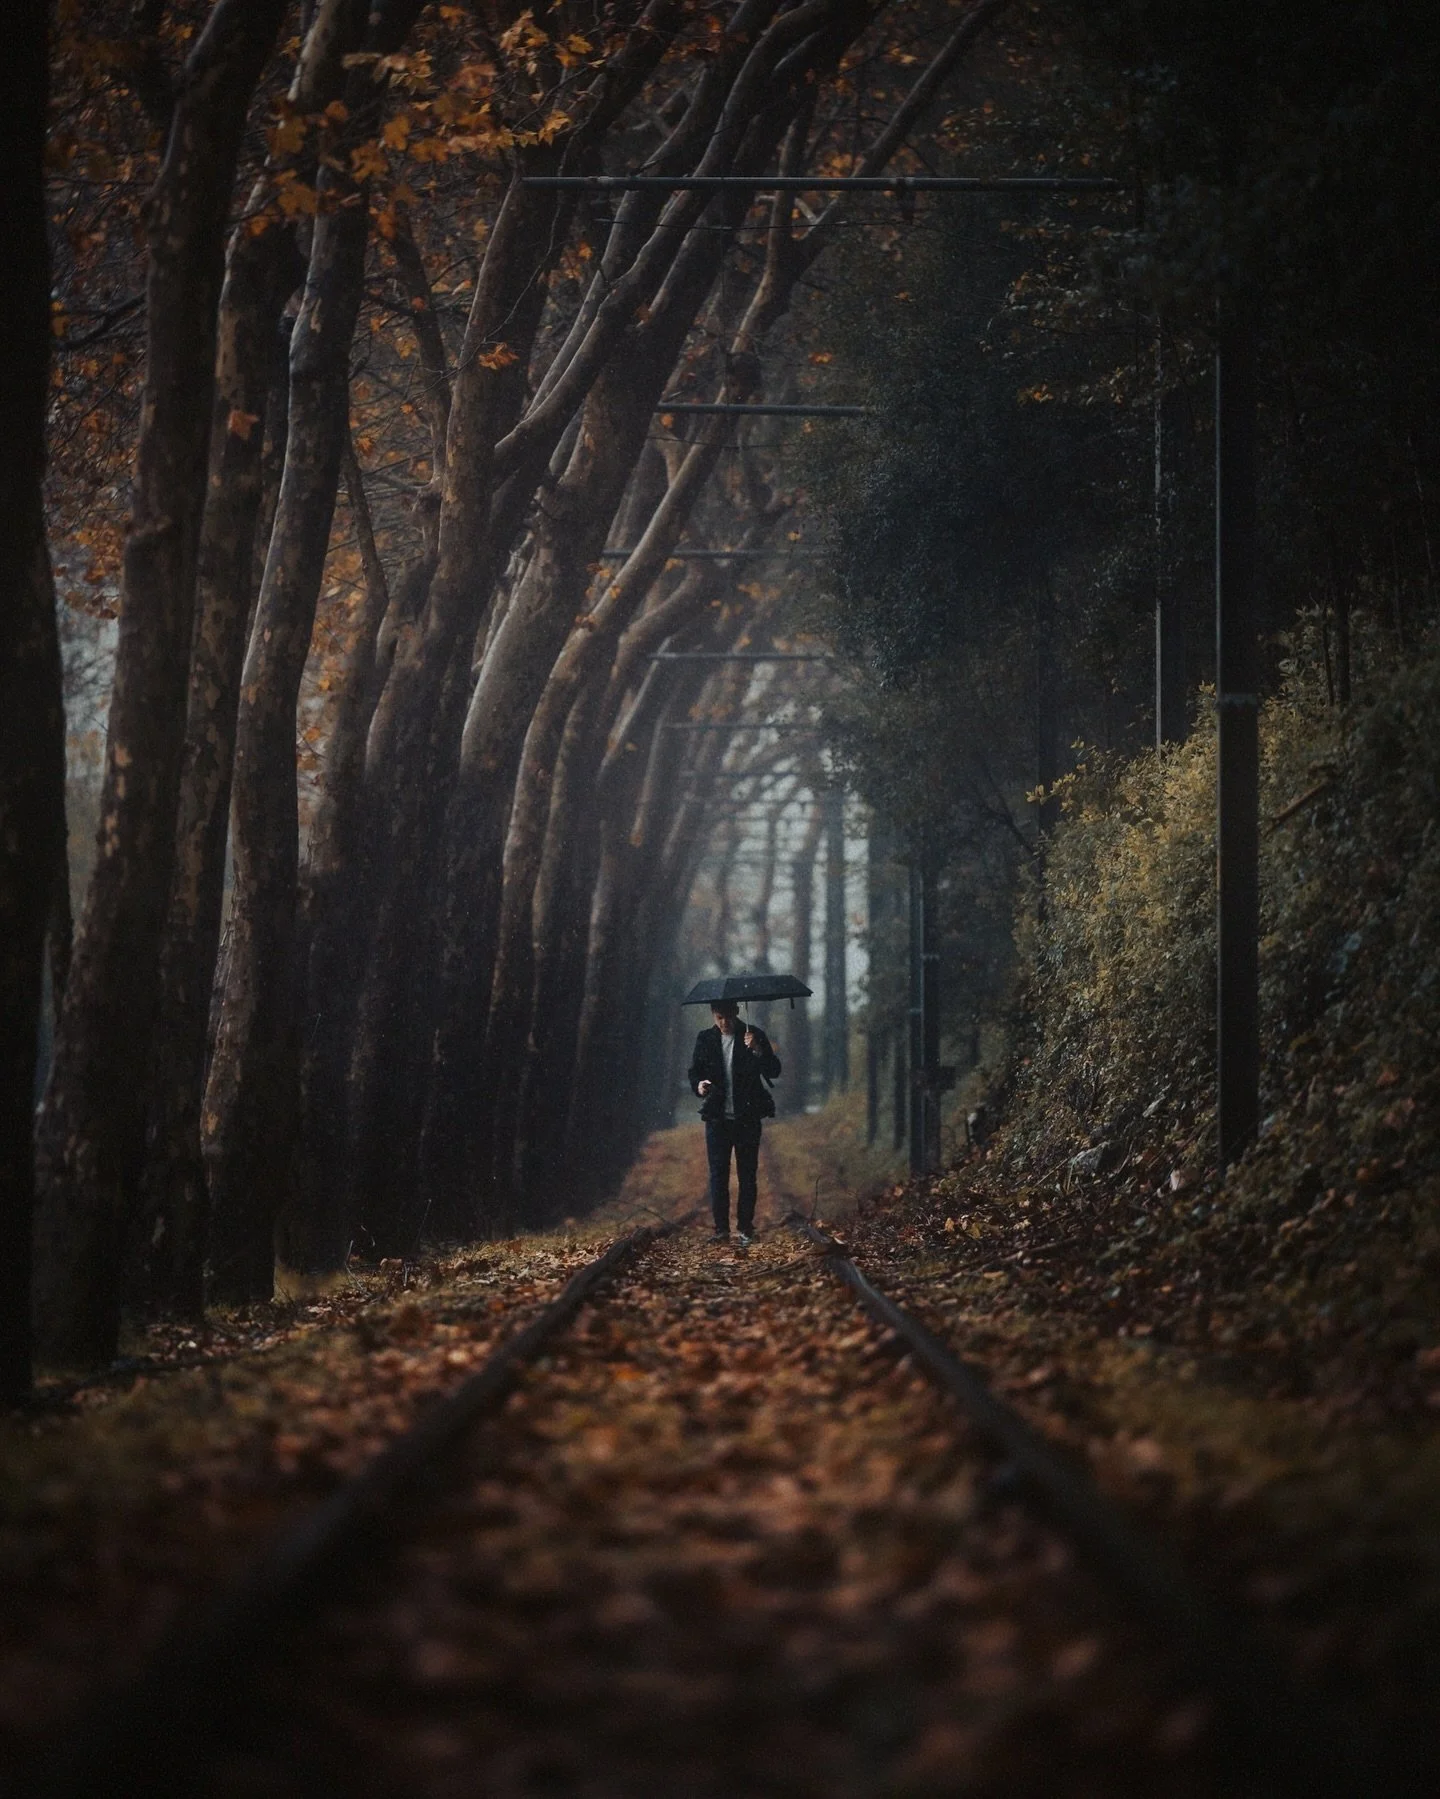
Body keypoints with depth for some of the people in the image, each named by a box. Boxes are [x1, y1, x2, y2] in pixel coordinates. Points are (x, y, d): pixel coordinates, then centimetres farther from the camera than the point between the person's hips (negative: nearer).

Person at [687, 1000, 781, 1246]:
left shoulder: (753, 1036, -1)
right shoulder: (705, 1039, 5)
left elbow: (773, 1071, -5)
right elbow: (695, 1070, 11)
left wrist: (758, 1050, -23)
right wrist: (698, 1085, -12)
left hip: (747, 1117, -2)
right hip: (717, 1117, 2)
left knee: (747, 1175, 2)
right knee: (718, 1174, 1)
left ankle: (745, 1229, 8)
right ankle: (721, 1229, 6)